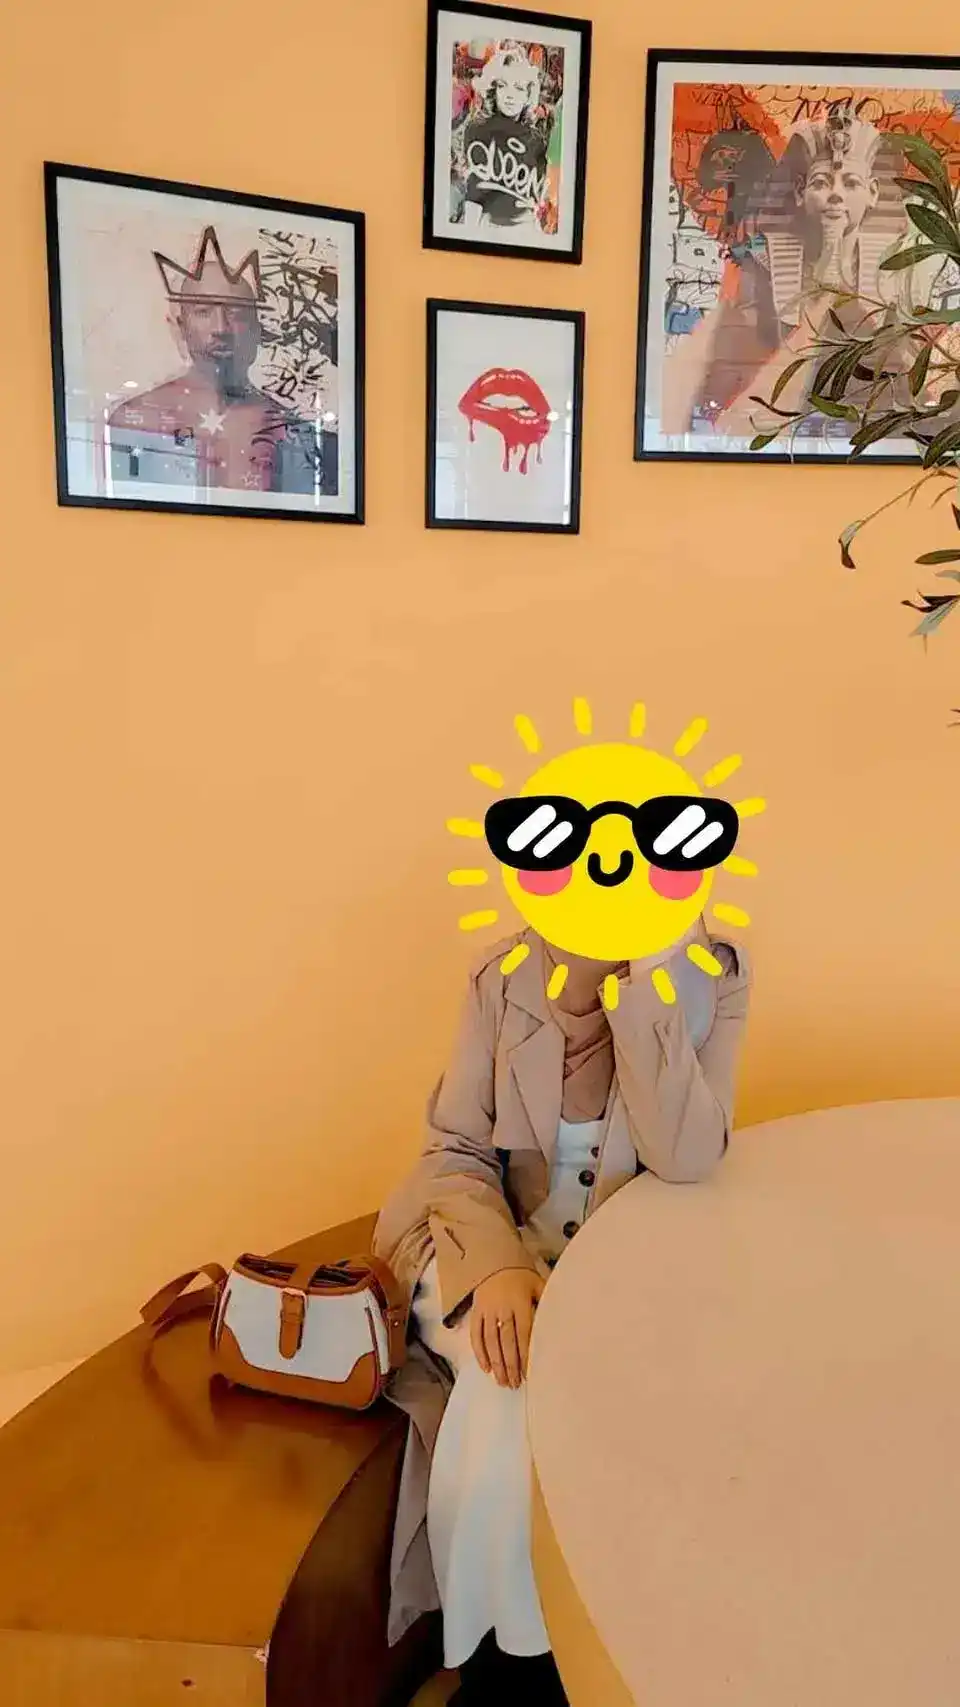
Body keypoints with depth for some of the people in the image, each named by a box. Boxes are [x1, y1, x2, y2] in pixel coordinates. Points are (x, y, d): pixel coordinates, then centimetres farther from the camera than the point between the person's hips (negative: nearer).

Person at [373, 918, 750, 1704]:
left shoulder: (711, 978, -13)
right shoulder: (504, 974, -10)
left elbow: (686, 1159, -26)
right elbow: (454, 1148, -6)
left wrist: (650, 974, -31)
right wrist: (498, 1263, -25)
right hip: (490, 1241, 0)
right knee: (514, 1399, -26)